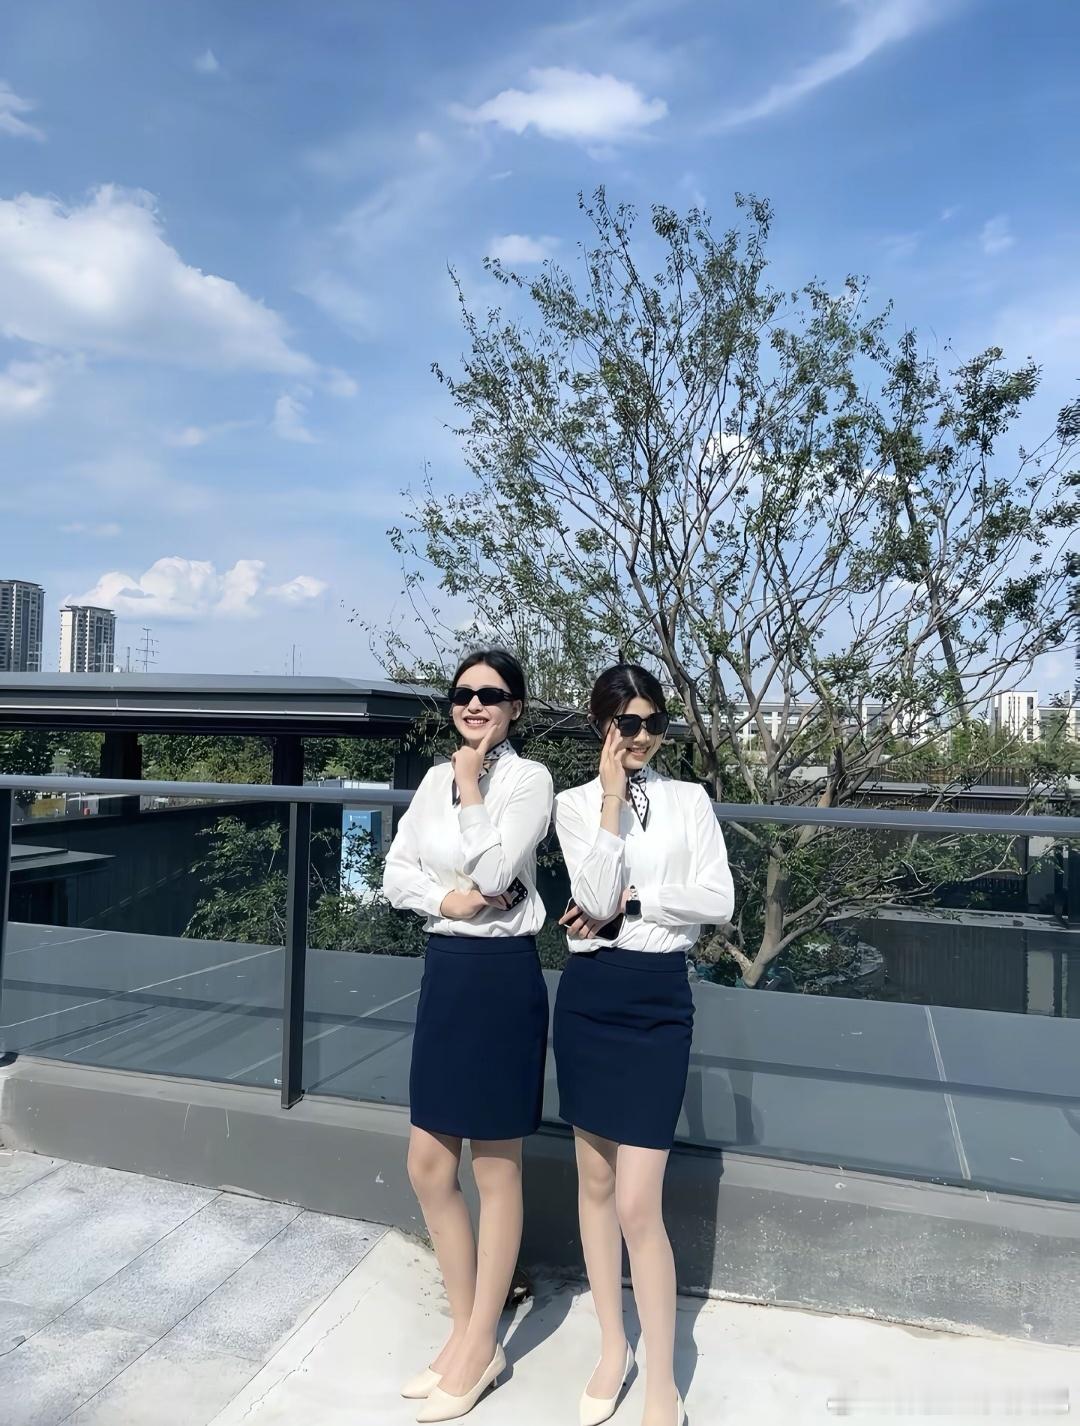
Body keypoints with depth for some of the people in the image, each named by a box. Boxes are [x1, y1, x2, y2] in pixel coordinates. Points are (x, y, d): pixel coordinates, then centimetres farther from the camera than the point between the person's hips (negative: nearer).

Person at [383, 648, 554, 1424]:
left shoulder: (529, 778, -9)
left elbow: (492, 871, -20)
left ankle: (481, 1346, 28)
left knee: (496, 1170, 9)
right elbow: (395, 873, 7)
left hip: (503, 976, -6)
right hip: (444, 972, 7)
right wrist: (444, 898, -11)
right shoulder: (436, 778, 9)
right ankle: (467, 1330, 33)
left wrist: (472, 781, -14)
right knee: (429, 1165, 13)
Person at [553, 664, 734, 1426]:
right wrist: (613, 798, -14)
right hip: (589, 996, 2)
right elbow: (596, 897, -14)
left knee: (638, 1205, -3)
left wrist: (629, 901, -12)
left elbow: (717, 901, -7)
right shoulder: (575, 804, 1)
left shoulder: (691, 800, 2)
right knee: (595, 1180, 15)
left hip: (659, 999, -2)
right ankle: (613, 1348, 35)